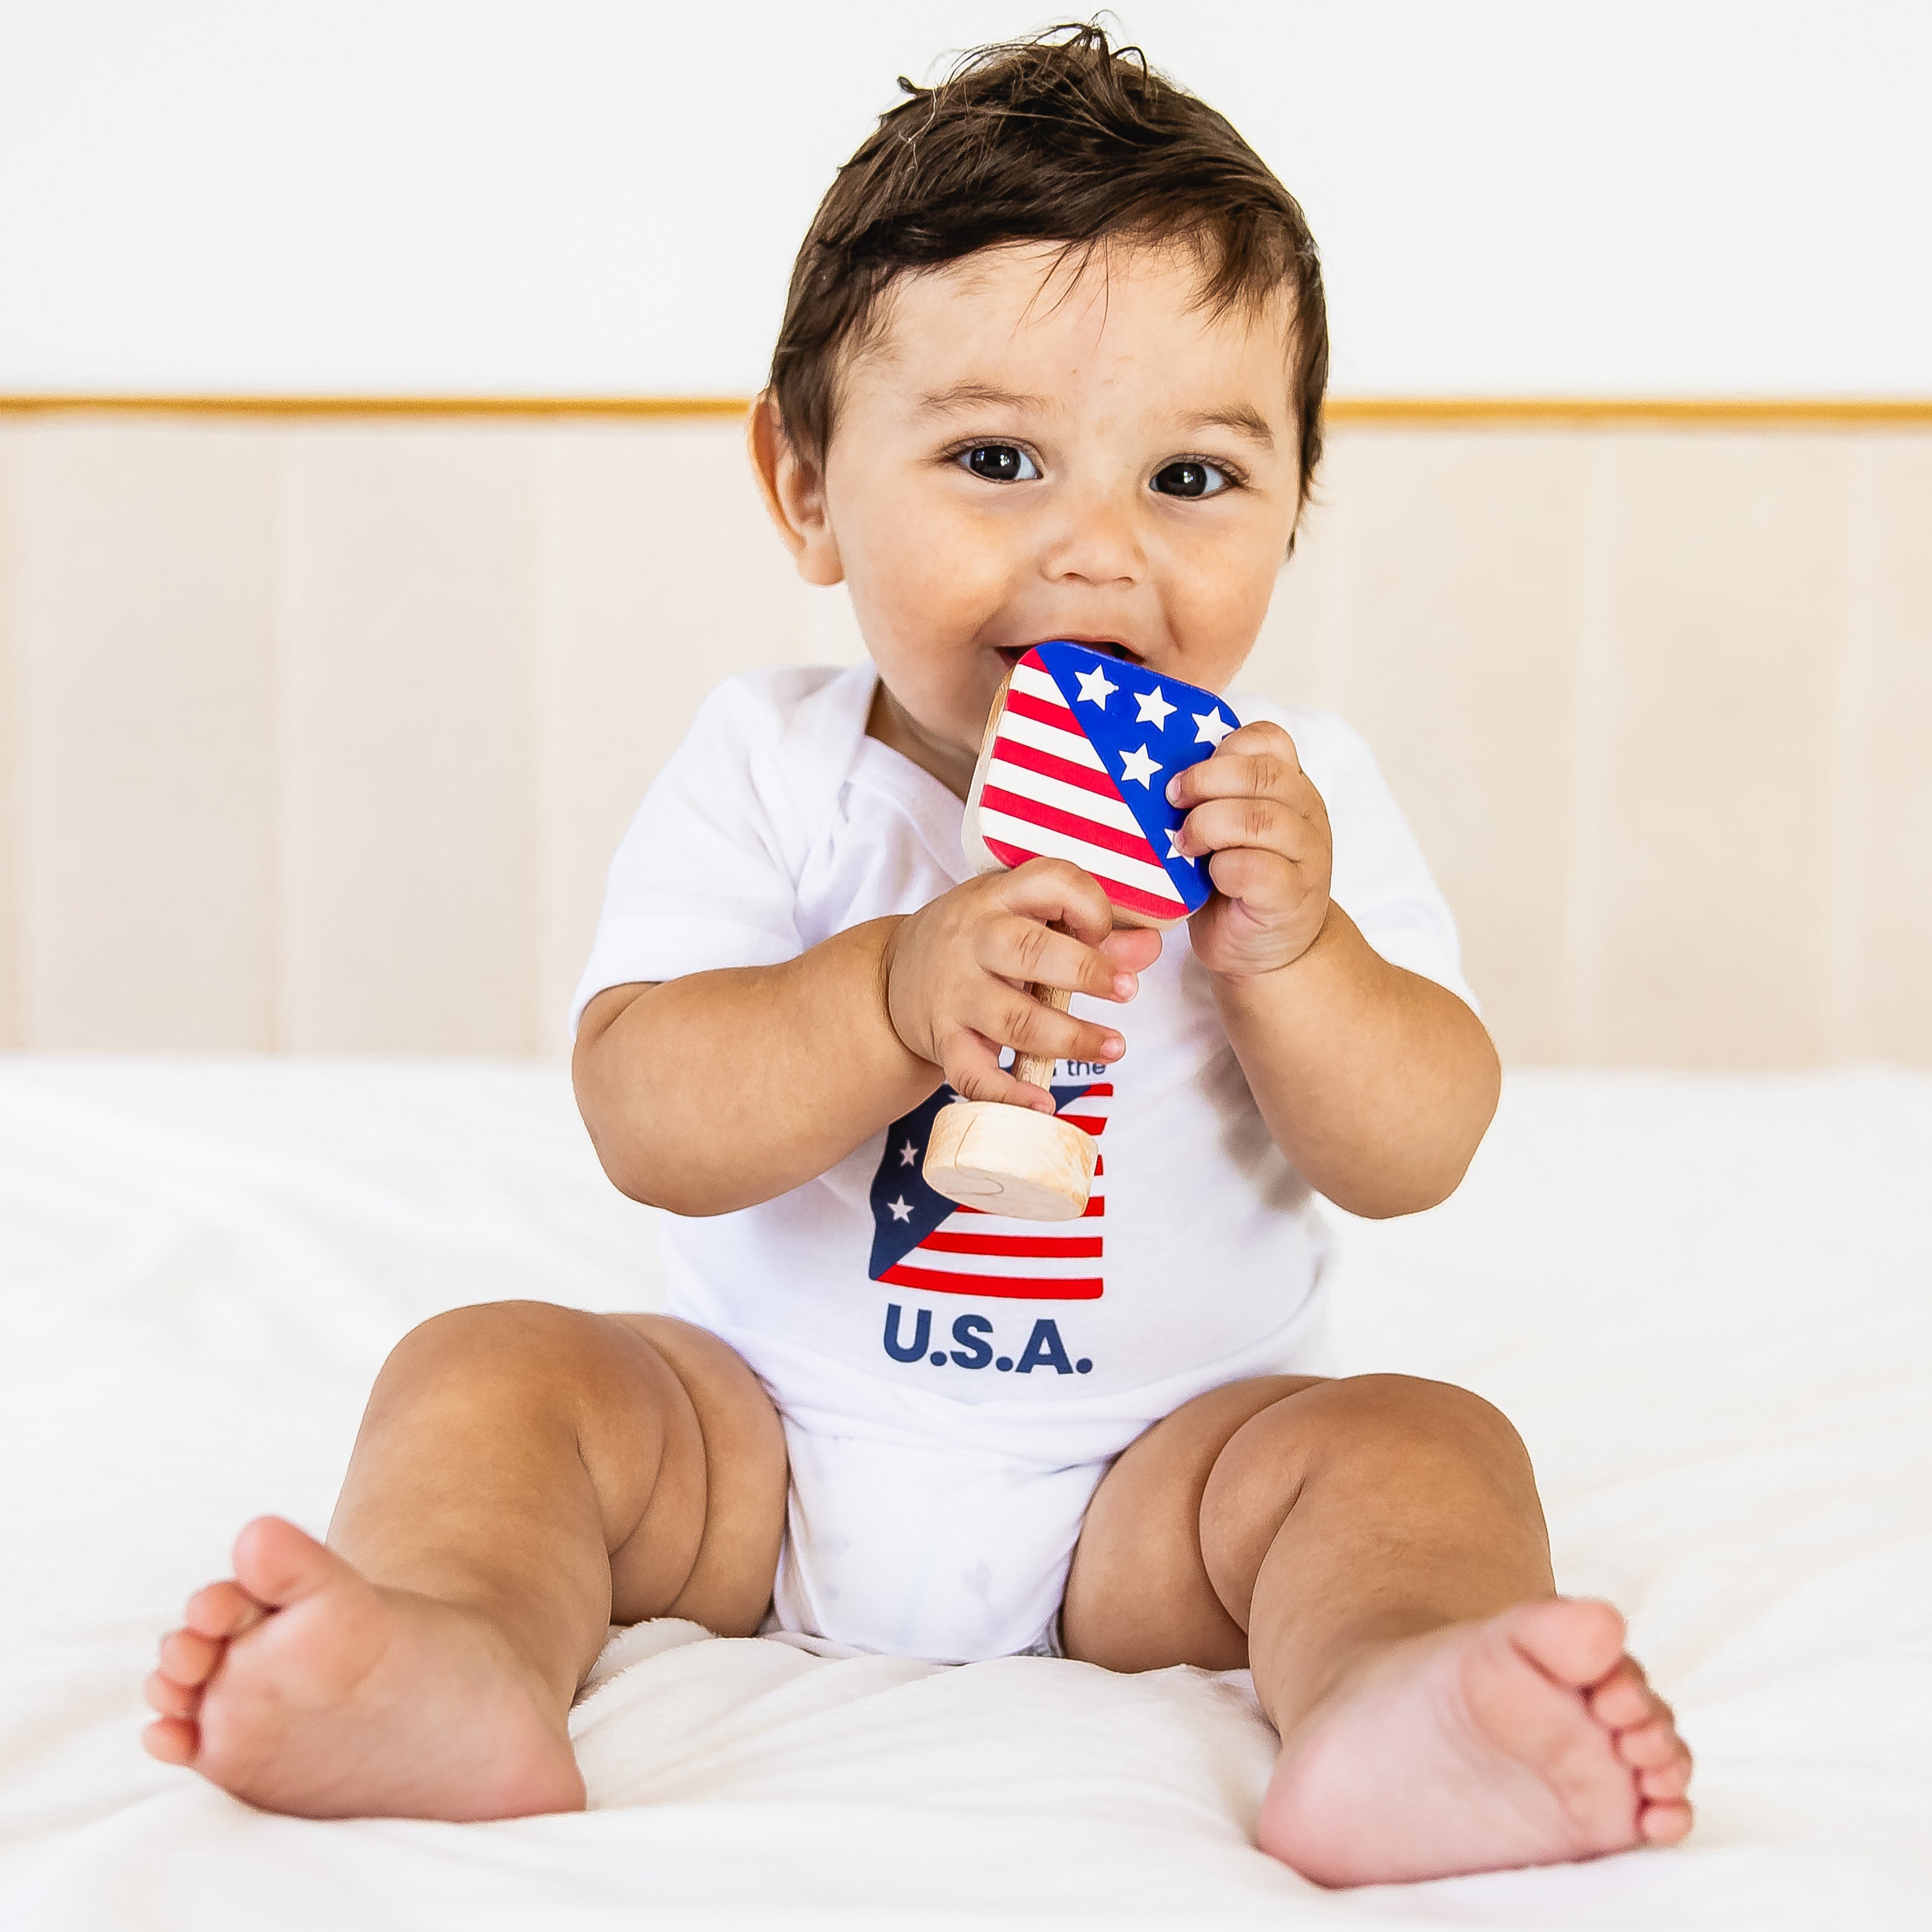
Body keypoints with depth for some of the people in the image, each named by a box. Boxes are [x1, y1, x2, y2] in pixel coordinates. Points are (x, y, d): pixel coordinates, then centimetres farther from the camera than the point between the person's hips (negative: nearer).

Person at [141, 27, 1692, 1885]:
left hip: (1159, 1470, 0)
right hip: (770, 1439, 1)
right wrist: (896, 994, -34)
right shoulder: (769, 770, -6)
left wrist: (1287, 953, -27)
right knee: (488, 1369, -16)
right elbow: (646, 1122, -17)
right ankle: (456, 1658, -43)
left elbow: (1415, 1158, -8)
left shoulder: (1294, 795, -4)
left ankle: (1385, 1714, -51)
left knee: (1424, 1446, -23)